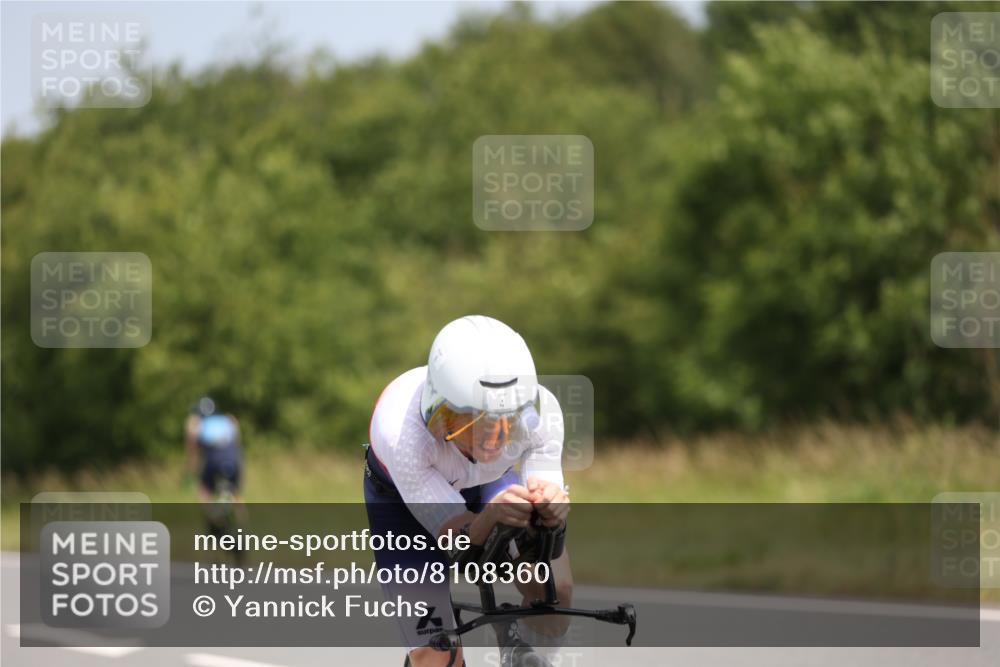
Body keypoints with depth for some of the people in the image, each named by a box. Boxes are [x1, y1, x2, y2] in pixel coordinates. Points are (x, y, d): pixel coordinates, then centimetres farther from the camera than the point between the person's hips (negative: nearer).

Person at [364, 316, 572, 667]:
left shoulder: (539, 410, -34)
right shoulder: (399, 428, -42)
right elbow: (460, 543, -37)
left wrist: (552, 513, -51)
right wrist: (490, 518, -59)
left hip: (489, 483, 2)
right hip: (404, 497, -2)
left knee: (554, 587, -22)